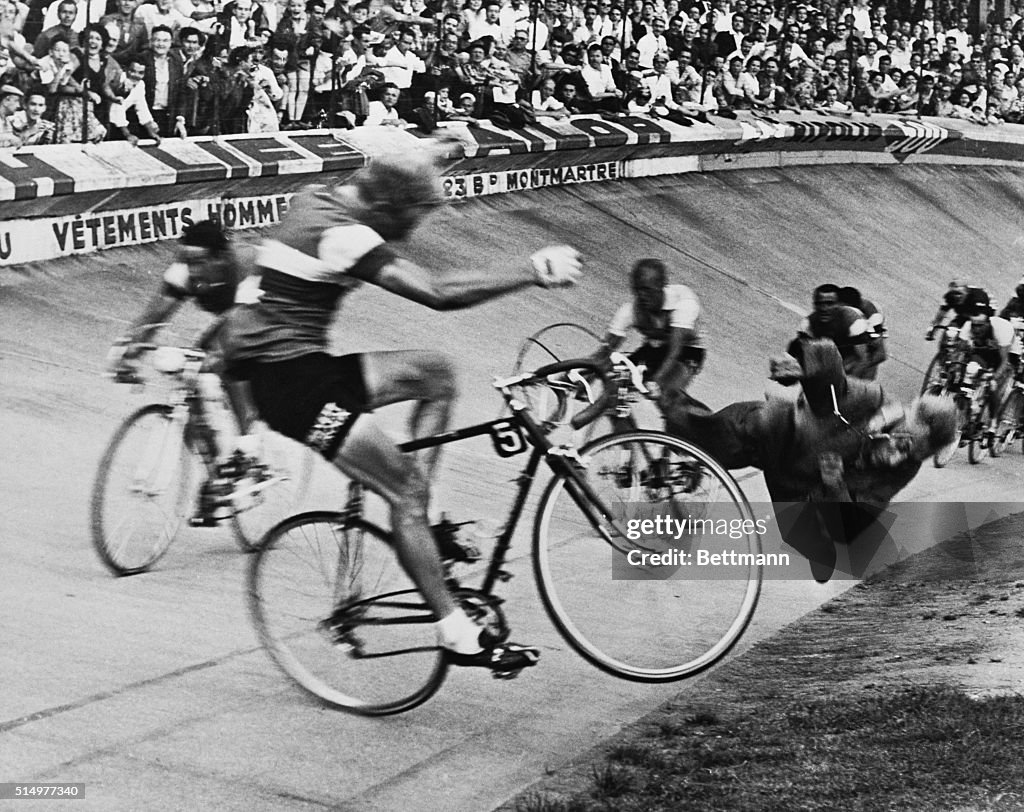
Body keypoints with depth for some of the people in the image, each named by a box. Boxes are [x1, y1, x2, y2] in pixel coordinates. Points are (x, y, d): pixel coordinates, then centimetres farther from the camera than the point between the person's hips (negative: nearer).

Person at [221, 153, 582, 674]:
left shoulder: (316, 201, 9)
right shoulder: (345, 236, -21)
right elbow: (439, 293, -27)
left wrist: (428, 159, 40)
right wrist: (532, 273, -20)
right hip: (291, 378, -10)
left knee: (434, 371, 10)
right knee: (404, 490, -12)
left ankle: (417, 514, 10)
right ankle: (457, 635, -8)